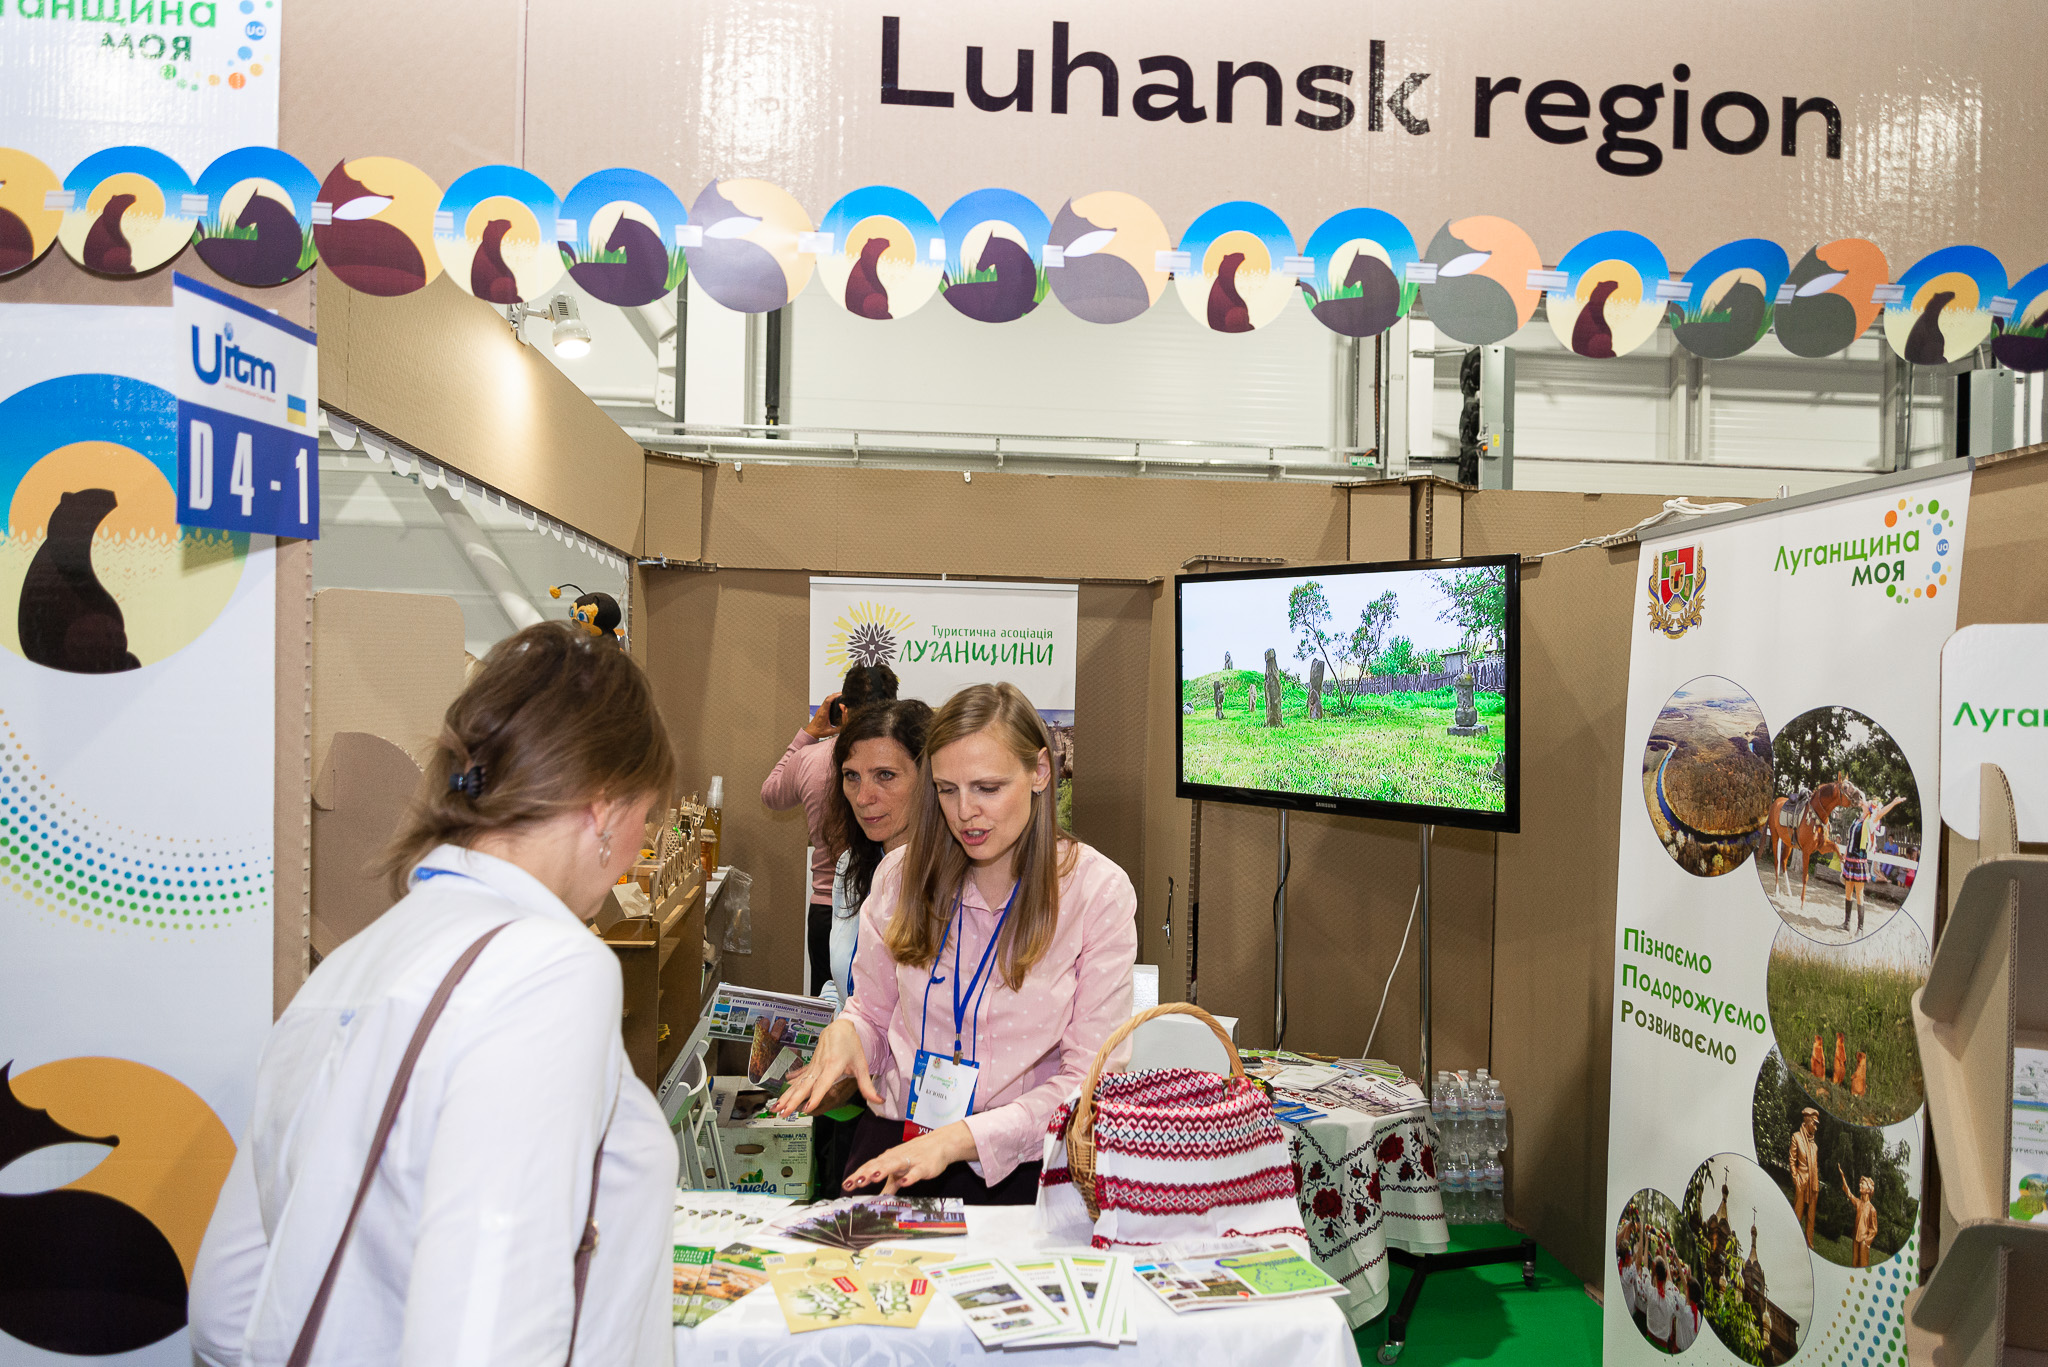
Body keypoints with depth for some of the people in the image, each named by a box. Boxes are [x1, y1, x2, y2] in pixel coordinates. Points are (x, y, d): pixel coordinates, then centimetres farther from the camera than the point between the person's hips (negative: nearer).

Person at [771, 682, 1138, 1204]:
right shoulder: (903, 873, 4)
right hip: (895, 1136, 3)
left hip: (1016, 1162, -2)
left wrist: (961, 1138, -20)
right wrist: (844, 1033, -10)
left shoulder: (1098, 891, -7)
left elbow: (1090, 1080, -8)